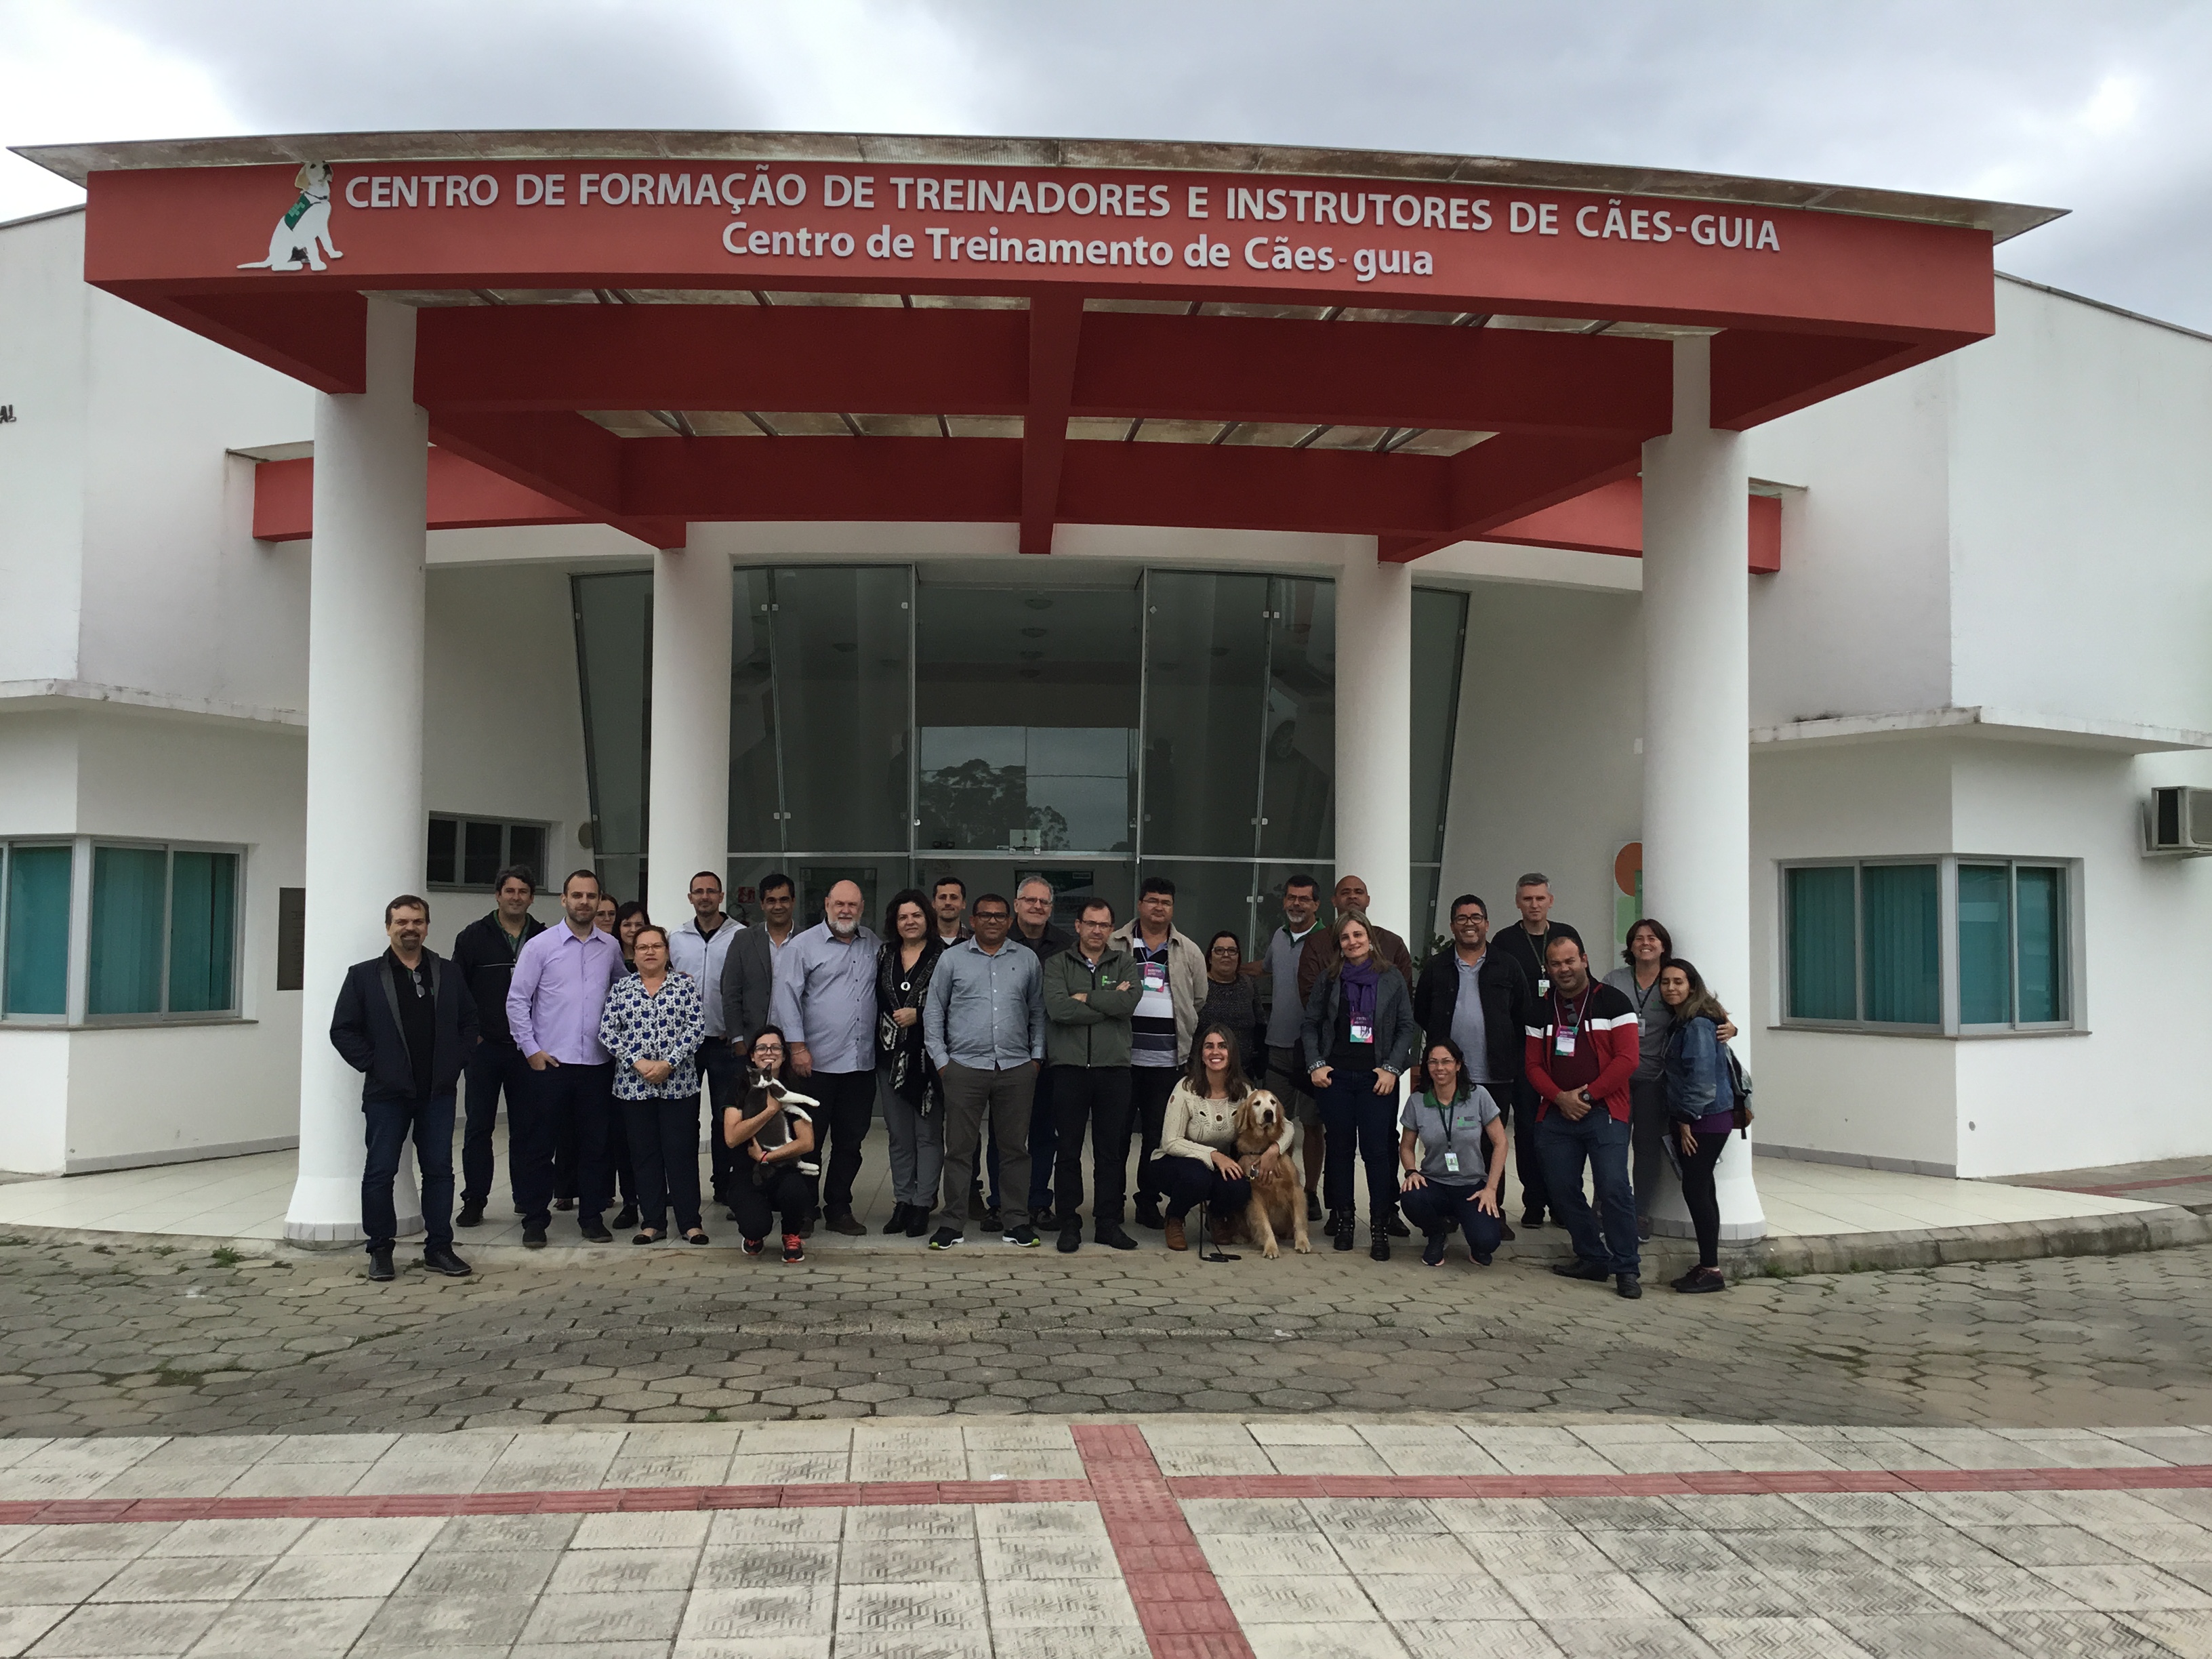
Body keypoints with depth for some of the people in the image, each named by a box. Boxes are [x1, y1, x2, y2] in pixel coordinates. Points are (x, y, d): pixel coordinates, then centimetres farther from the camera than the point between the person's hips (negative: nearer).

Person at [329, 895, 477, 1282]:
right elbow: (343, 1030, -1)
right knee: (380, 1172, 2)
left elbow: (469, 1021, 13)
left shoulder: (448, 974, 7)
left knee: (439, 1169, 6)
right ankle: (380, 1250, 14)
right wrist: (372, 1065, -7)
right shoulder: (364, 975, 0)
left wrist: (455, 1062, 3)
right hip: (387, 1092, -2)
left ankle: (439, 1247, 15)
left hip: (438, 1092, 2)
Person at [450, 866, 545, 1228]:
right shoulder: (474, 937, 2)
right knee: (478, 1126, 3)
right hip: (484, 1047, -1)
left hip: (527, 1048, 1)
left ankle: (526, 1197, 17)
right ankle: (474, 1201, 11)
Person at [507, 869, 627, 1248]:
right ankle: (535, 1219, 13)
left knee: (595, 1144, 8)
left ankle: (591, 1216, 19)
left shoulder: (611, 947, 7)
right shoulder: (540, 946, -2)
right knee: (540, 1144, 3)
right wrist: (530, 1048, -5)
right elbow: (517, 1000, -1)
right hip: (550, 1061, -2)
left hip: (598, 1063, 3)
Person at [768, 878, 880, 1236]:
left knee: (850, 1142, 10)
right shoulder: (804, 945, -1)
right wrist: (797, 1046, -11)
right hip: (816, 1063, -4)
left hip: (861, 1063, 4)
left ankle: (839, 1210, 20)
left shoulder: (873, 944, 12)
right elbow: (787, 997, -5)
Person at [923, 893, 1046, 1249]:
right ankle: (952, 1223, 9)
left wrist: (1037, 1056, 7)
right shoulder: (952, 959, 6)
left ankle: (1017, 1222, 14)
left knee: (1015, 1148, 6)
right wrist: (941, 1059, 2)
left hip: (1016, 1068, 1)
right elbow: (933, 1012, 8)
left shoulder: (1027, 960, 10)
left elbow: (1038, 1012, 14)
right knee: (959, 1148, 1)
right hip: (964, 1068, -1)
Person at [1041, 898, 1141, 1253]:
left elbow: (1129, 1003, -10)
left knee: (1112, 1150, 6)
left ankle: (1108, 1222, 16)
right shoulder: (1057, 964, 5)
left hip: (1113, 1067, 1)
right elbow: (1057, 1008, -12)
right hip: (1069, 1067, -1)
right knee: (1069, 1150, 4)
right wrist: (1109, 1003, -9)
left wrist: (1085, 998, -8)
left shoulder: (1125, 963, 9)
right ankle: (1069, 1223, 13)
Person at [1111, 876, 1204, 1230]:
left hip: (1169, 1059, 2)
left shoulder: (1189, 952, 10)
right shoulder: (1116, 946, 4)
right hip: (1123, 1055, -1)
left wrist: (1190, 1043, 9)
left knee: (1157, 1134, 6)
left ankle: (1148, 1202, 16)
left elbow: (1201, 1004, 14)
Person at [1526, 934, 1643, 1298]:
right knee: (1562, 1190, 5)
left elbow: (1627, 1059, -6)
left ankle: (1626, 1268, -4)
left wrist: (1587, 1094, -11)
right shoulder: (1541, 1009, 12)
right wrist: (1560, 1097, -6)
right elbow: (1533, 1064, 11)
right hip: (1556, 1114, 5)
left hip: (1605, 1112, -5)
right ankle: (1593, 1258, 19)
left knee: (1613, 1187, -14)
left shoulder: (1612, 1002, 0)